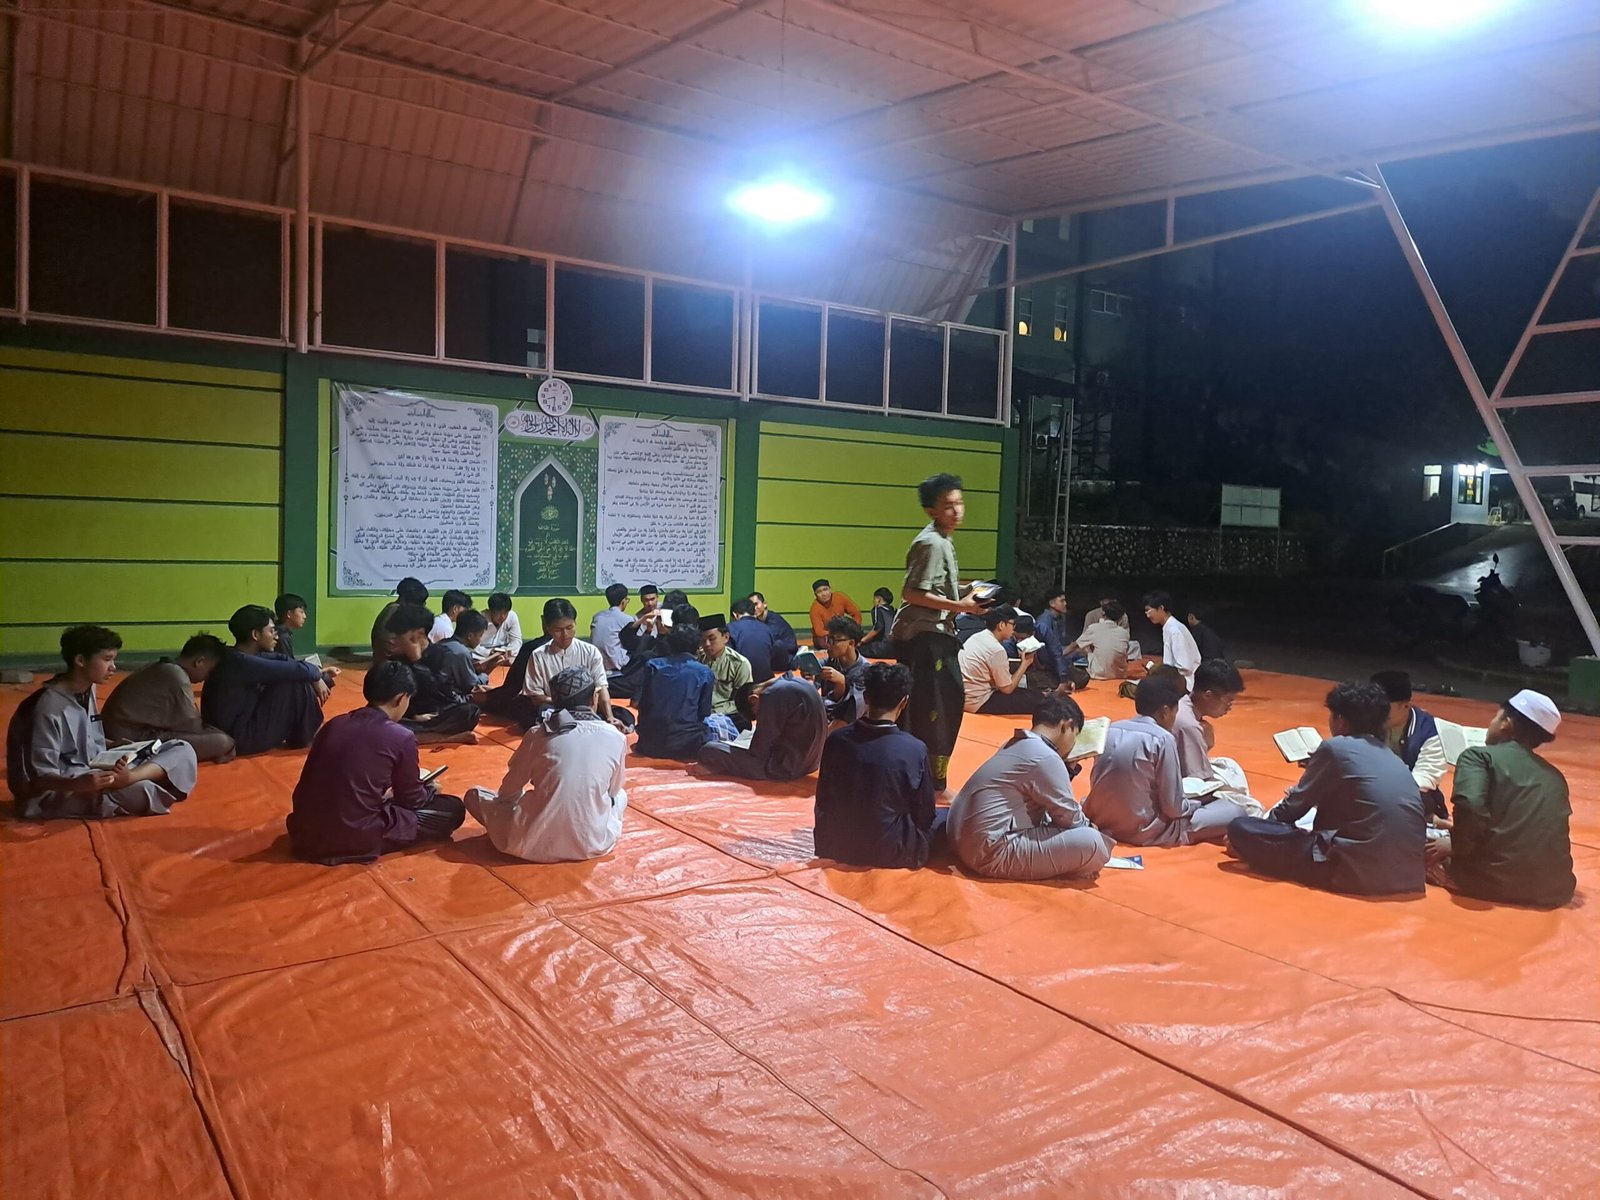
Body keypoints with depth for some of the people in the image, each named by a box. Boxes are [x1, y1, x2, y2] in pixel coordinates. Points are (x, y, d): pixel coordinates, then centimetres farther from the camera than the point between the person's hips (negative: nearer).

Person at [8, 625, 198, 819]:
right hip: (58, 792, -9)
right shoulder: (49, 707, -17)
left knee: (182, 751, -9)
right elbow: (40, 777, -19)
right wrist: (80, 784, -36)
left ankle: (129, 779, -31)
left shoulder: (88, 691, 8)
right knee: (140, 793, -38)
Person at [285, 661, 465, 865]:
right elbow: (412, 800, 5)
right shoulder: (402, 738, -9)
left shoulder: (334, 724, 7)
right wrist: (431, 790, 27)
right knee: (452, 809, 3)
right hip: (354, 840, -7)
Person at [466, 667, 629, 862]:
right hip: (592, 844, 1)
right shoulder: (616, 737, 0)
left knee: (475, 795, 20)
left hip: (535, 843, -1)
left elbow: (508, 791, 9)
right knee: (621, 795, 32)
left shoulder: (539, 734, 0)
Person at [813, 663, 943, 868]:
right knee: (946, 817, 20)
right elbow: (925, 815, -10)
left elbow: (823, 802, 0)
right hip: (891, 853, -2)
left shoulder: (835, 740, -12)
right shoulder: (915, 750, -21)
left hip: (836, 847, 2)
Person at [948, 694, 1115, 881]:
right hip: (992, 853, -11)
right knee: (1093, 844, -15)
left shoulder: (1016, 744, 14)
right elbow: (1070, 818, -4)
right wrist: (1089, 827, 15)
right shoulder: (1046, 758, -15)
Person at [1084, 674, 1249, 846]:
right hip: (1143, 832, -7)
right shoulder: (1163, 739, -14)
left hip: (1102, 822, 7)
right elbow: (1173, 808, -14)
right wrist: (1197, 803, 9)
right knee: (1235, 811, 1)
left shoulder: (1110, 729, 4)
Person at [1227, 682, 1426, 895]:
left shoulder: (1335, 747, -3)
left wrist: (1267, 821, 24)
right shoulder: (1393, 759, 17)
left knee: (1241, 829, -5)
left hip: (1360, 871, -7)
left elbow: (1296, 805, 7)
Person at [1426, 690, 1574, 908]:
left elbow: (1470, 807, -20)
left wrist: (1457, 847, -1)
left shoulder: (1479, 756, 0)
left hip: (1495, 880, -5)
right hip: (1553, 890, 5)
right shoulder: (1555, 776, 17)